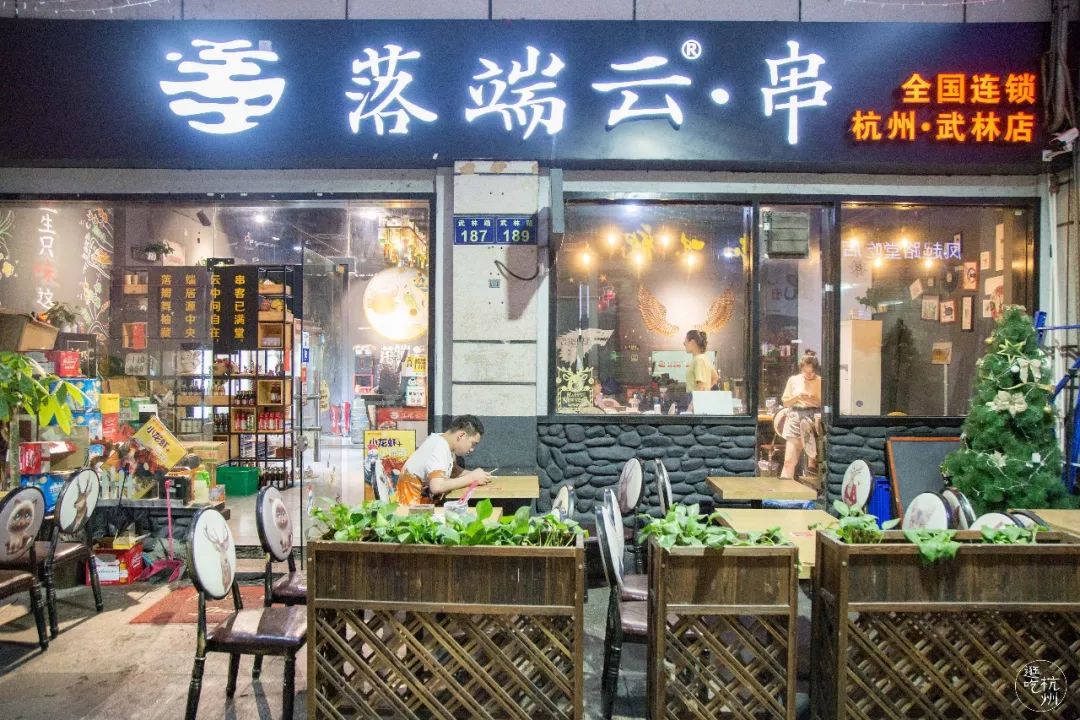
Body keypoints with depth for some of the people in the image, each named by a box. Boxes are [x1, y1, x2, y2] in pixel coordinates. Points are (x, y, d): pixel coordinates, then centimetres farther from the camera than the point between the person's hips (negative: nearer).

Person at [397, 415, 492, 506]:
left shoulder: (445, 441, -1)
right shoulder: (439, 448, -26)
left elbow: (454, 471, 10)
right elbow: (437, 487, -38)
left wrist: (474, 474, -8)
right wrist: (472, 478, -28)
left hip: (425, 498, 8)